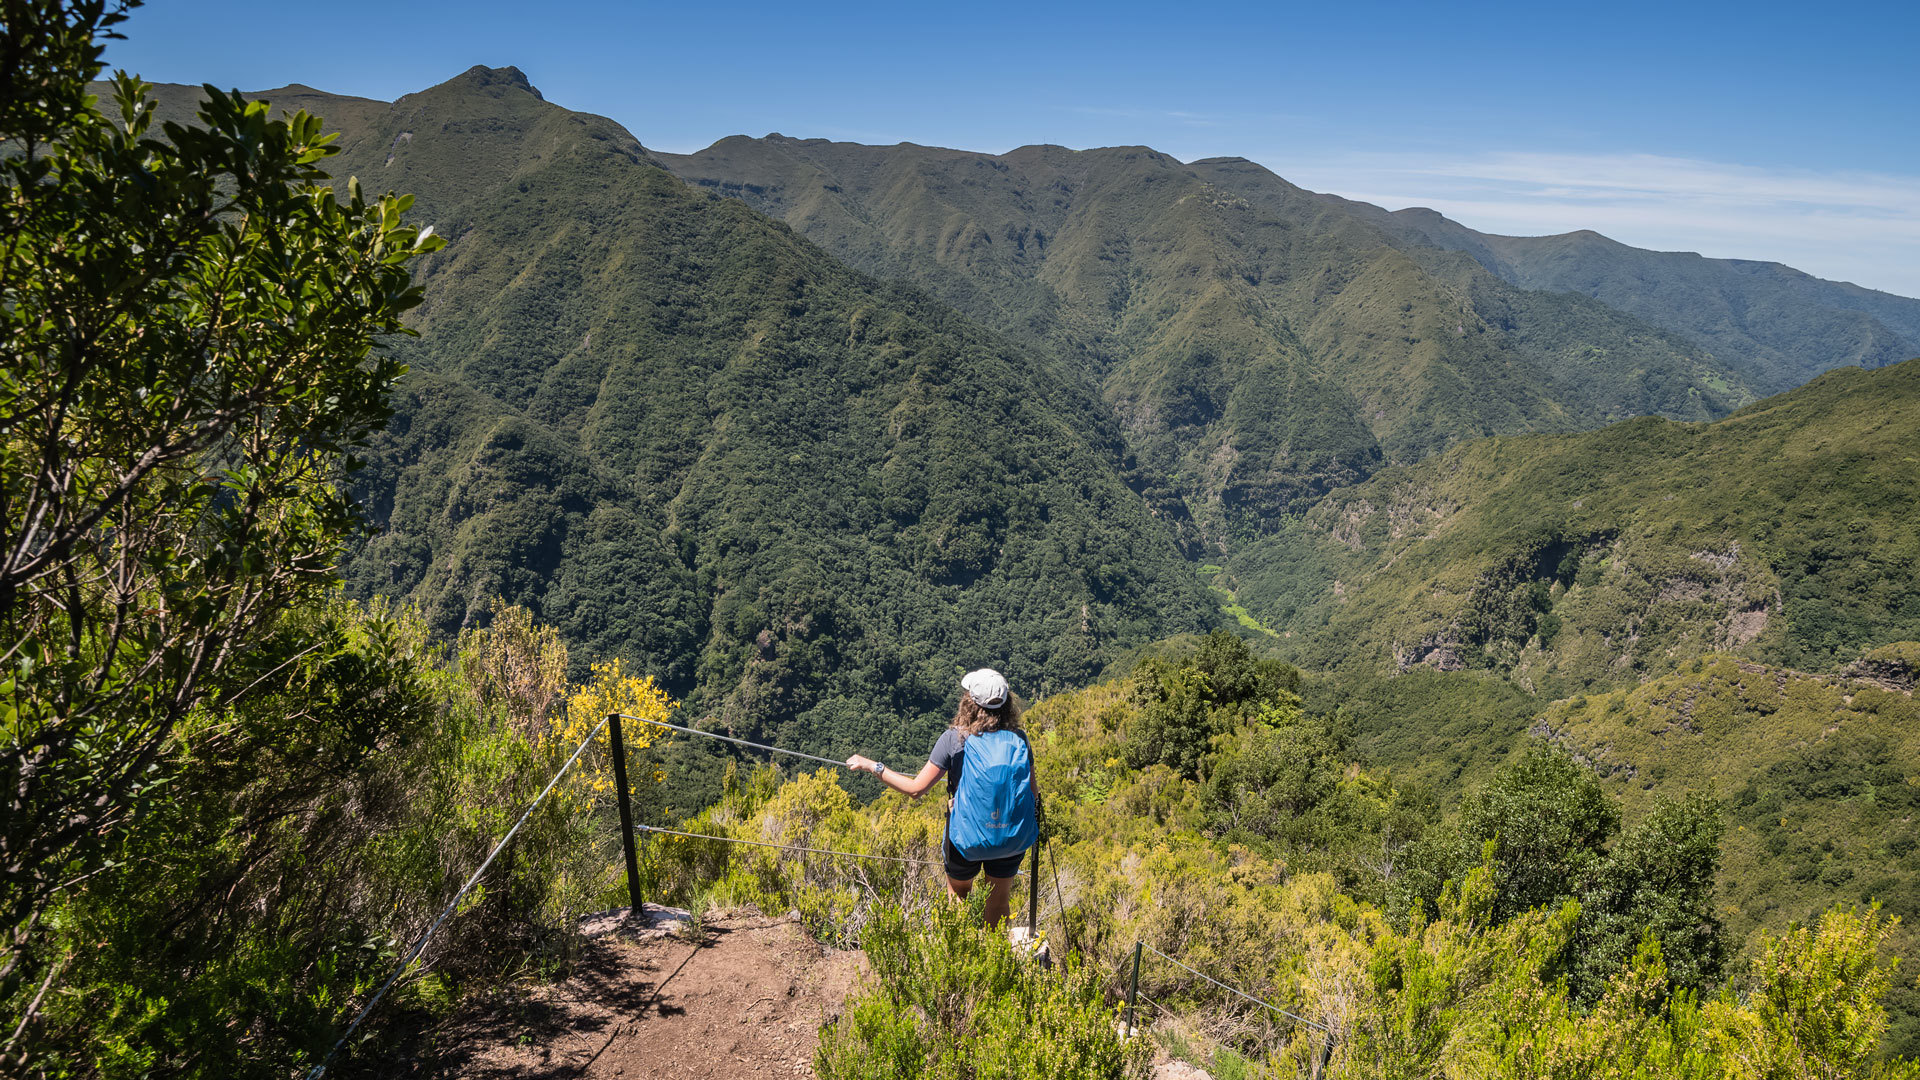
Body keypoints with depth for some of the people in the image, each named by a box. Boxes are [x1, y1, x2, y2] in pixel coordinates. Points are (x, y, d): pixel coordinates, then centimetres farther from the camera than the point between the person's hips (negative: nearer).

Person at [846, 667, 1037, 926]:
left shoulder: (955, 738, -13)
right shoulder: (1018, 738, -4)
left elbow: (916, 788, -12)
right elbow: (1031, 792, 3)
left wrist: (872, 766, -3)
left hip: (968, 838, -2)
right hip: (1014, 838, 3)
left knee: (958, 891, 26)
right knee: (999, 899, 25)